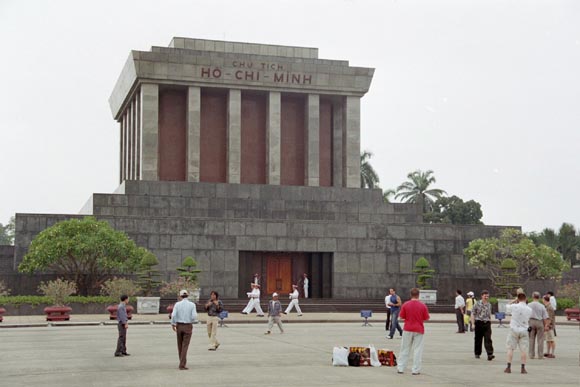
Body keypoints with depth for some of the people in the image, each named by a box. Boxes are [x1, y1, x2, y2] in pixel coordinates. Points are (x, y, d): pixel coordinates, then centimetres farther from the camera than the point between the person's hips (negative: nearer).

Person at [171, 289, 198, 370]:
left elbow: (173, 315, -14)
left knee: (180, 345, 17)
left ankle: (182, 362, 30)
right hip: (188, 326, -2)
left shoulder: (177, 304, -5)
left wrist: (173, 324, 2)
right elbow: (194, 316, -13)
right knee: (185, 346, -2)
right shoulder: (192, 305, -6)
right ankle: (182, 365, -10)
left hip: (179, 326, 2)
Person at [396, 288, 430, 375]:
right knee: (417, 350, 4)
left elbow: (402, 317, 0)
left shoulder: (405, 305, -5)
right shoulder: (423, 306, -7)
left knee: (405, 349, 9)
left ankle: (400, 368, 11)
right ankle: (415, 370, 3)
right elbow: (426, 318, -2)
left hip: (408, 329, 1)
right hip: (419, 330, -1)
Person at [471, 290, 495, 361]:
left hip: (487, 323, 2)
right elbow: (473, 314, -2)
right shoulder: (477, 304, -2)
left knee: (488, 339, -9)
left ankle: (490, 354, -16)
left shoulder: (489, 305, 11)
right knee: (478, 339, 8)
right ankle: (477, 354, 22)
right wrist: (473, 323, -9)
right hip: (479, 323, -2)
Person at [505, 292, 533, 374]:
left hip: (514, 330, -2)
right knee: (523, 349, 7)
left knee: (510, 348, 6)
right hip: (524, 330, 2)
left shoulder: (514, 306, -13)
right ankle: (523, 368, 5)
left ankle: (508, 367, 5)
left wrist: (514, 301, 12)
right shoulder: (529, 310, -4)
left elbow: (506, 307, 7)